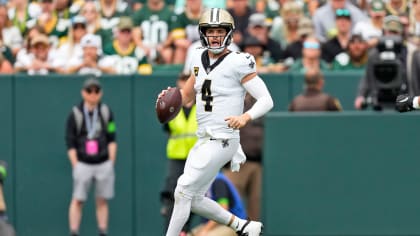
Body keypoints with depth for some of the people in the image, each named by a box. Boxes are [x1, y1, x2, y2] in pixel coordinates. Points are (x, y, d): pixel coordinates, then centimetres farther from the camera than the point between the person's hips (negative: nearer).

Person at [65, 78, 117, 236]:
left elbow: (111, 140, 9)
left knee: (102, 201, 4)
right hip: (83, 164, -2)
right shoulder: (75, 114, -1)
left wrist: (111, 162, 2)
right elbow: (70, 143, -1)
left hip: (104, 164, 2)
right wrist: (75, 165, -8)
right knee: (77, 200, -5)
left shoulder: (106, 112, 7)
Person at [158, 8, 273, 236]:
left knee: (184, 191, -10)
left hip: (222, 140, -8)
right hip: (203, 140, 8)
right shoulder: (199, 59, 10)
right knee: (194, 200, 10)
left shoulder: (238, 63, -12)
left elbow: (266, 100, -13)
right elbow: (187, 96, 21)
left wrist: (245, 117, -31)